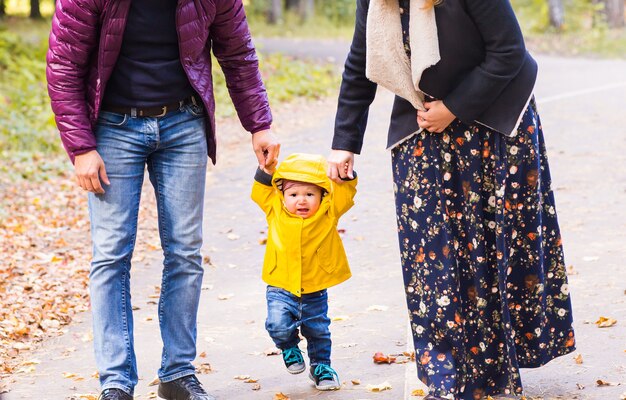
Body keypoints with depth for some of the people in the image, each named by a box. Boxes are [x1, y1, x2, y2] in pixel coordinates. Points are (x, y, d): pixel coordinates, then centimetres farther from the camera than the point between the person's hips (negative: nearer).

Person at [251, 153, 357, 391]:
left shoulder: (328, 213, -6)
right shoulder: (275, 211, -4)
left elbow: (345, 192, -8)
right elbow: (260, 192, 5)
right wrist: (267, 171, -7)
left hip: (315, 292, 1)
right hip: (281, 289, -1)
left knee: (318, 331, 16)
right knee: (278, 326, -21)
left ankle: (320, 365, 42)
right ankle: (290, 348, 12)